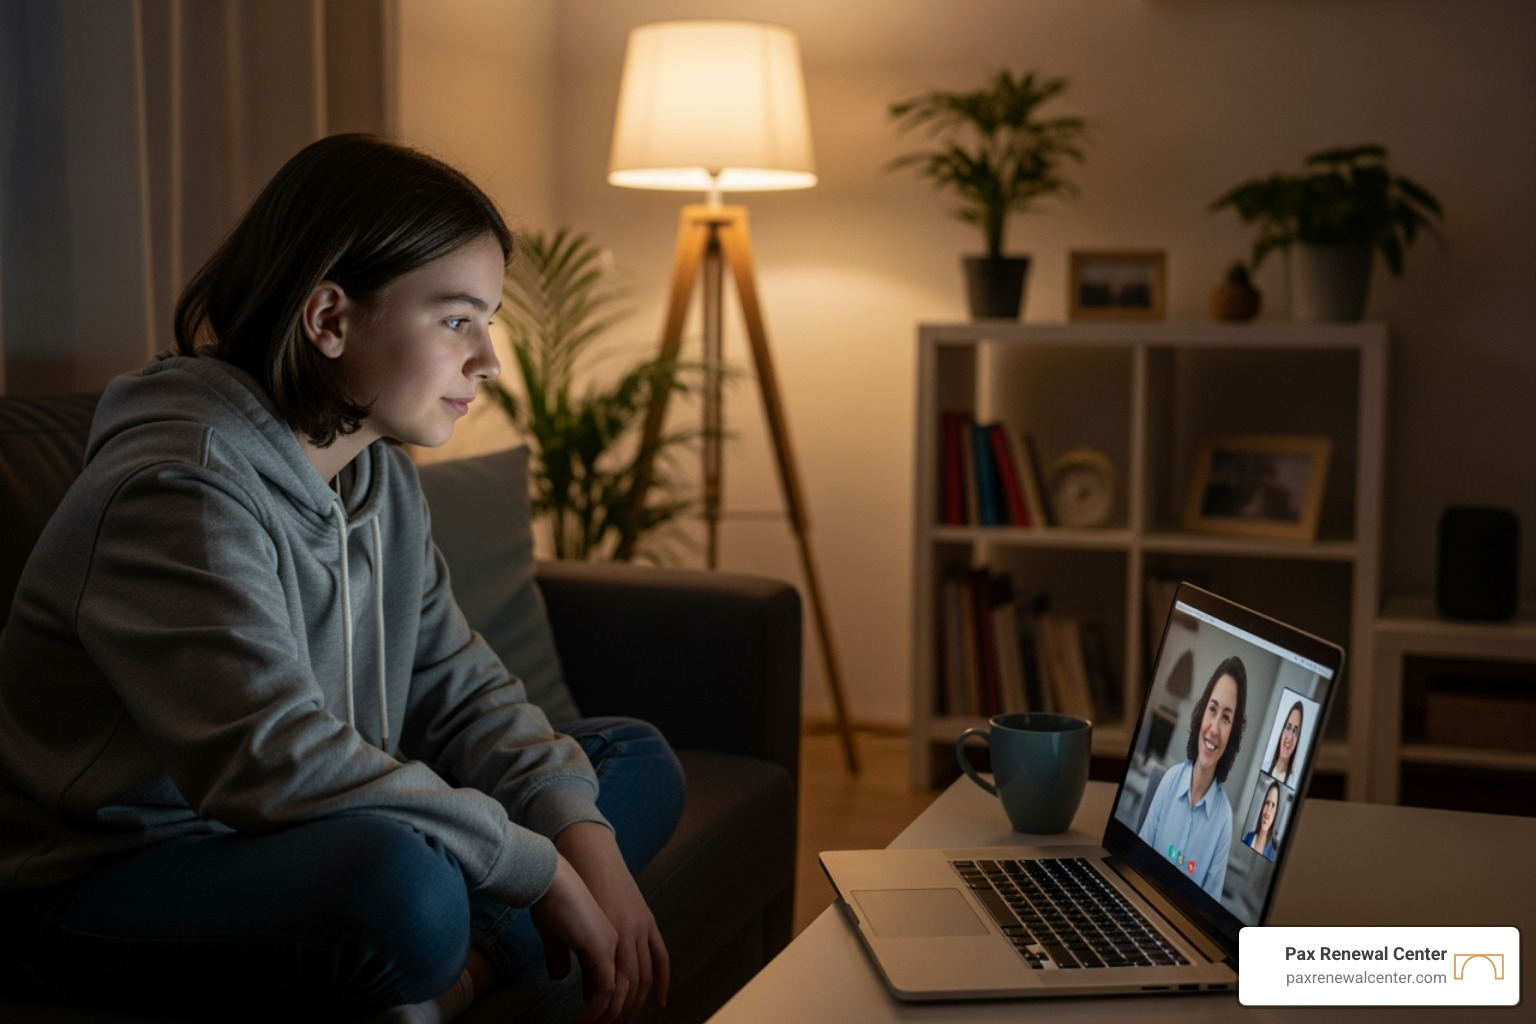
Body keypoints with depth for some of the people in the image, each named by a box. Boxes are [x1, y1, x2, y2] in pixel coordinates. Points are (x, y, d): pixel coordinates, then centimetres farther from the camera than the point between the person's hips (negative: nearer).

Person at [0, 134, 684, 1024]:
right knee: (405, 883, -41)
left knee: (639, 763, 7)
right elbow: (276, 760, -34)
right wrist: (544, 870, -27)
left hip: (291, 839, 9)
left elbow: (461, 687, 6)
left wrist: (585, 835, -12)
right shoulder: (177, 488, -24)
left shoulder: (380, 476, 6)